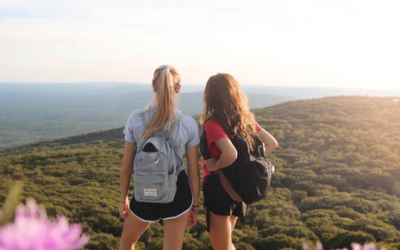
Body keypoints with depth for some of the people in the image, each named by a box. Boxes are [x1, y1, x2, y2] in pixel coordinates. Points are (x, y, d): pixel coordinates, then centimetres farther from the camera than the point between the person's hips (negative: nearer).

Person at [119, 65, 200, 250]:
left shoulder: (136, 118, -9)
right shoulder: (189, 124, -8)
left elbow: (126, 165, -3)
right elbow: (194, 172, -3)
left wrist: (123, 198, 12)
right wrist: (195, 205, 10)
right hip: (178, 192, 0)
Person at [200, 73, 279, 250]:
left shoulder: (213, 124, -20)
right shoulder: (247, 119, 1)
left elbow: (231, 154, -35)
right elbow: (272, 143, 7)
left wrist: (215, 165, -17)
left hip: (219, 187, -7)